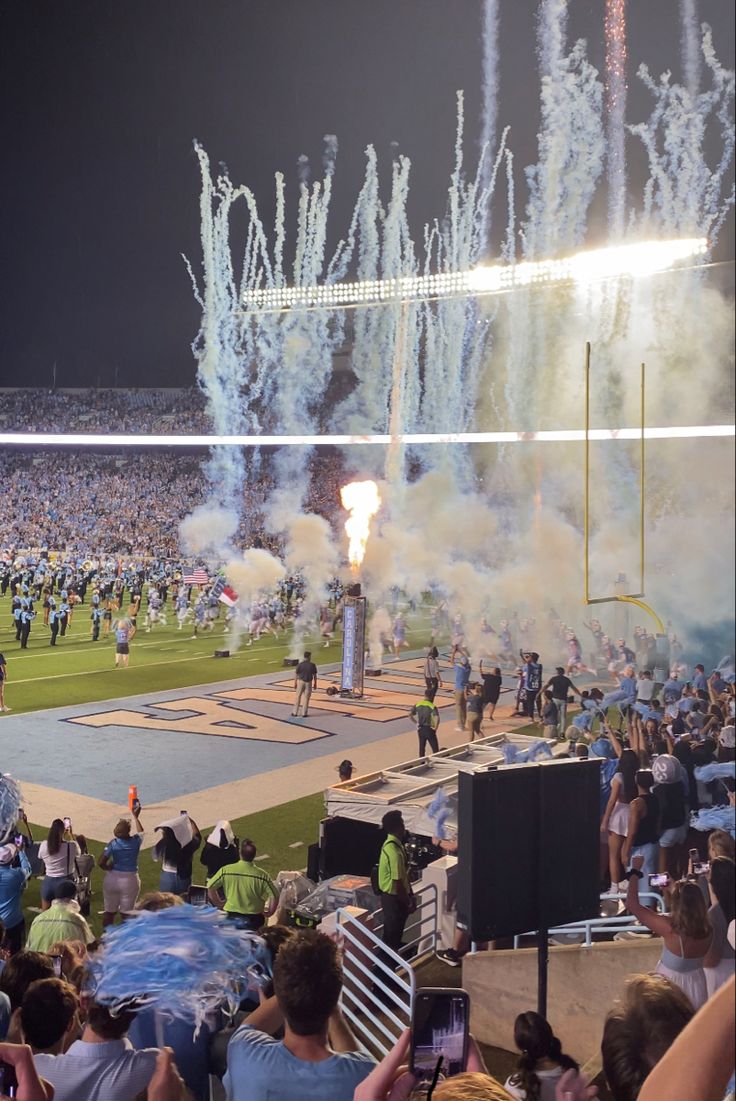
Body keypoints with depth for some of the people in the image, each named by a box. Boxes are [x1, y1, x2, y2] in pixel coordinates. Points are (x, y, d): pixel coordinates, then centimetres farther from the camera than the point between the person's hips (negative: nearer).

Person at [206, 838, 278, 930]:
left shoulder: (226, 870, -12)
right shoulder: (261, 875, -15)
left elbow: (210, 886, -3)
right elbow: (275, 896, -15)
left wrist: (219, 904, 11)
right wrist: (269, 912, 3)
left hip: (231, 917, 1)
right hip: (253, 919, -1)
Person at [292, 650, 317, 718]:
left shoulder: (300, 664, -9)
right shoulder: (312, 665, -8)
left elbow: (296, 675, -4)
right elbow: (315, 676, -4)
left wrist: (295, 683, 5)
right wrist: (315, 684, 7)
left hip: (301, 682, 0)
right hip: (308, 683, 0)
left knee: (297, 697, 10)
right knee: (306, 698, 7)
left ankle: (295, 712, 11)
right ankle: (305, 713, 9)